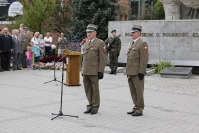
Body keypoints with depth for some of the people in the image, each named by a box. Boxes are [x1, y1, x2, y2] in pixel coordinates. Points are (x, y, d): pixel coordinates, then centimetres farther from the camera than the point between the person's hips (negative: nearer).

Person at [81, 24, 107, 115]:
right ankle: (90, 105, 22)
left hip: (94, 71, -6)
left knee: (95, 89, 3)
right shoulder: (85, 43, 15)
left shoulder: (100, 43, -5)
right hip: (85, 71, 6)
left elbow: (103, 59, -9)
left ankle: (95, 107, 14)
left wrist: (101, 71, -13)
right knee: (87, 89, 10)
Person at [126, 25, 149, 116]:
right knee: (133, 91, 13)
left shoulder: (142, 44, -10)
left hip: (137, 73, -9)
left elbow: (144, 59, -15)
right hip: (130, 72, 9)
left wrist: (141, 72, -20)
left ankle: (140, 110, 3)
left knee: (139, 91, -3)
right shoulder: (132, 44, 18)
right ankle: (136, 108, 21)